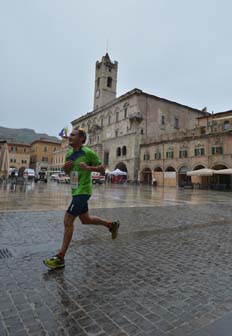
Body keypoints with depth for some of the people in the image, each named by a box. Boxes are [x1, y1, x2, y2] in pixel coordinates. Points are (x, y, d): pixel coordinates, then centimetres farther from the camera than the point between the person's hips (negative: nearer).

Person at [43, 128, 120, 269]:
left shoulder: (88, 152, -12)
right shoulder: (69, 153, 10)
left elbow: (102, 169, -8)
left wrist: (88, 167, -23)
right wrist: (66, 167, -2)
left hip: (83, 191, -9)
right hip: (76, 191, 9)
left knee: (68, 221, -9)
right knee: (86, 219, 20)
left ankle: (60, 258, 4)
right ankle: (112, 224, 39)